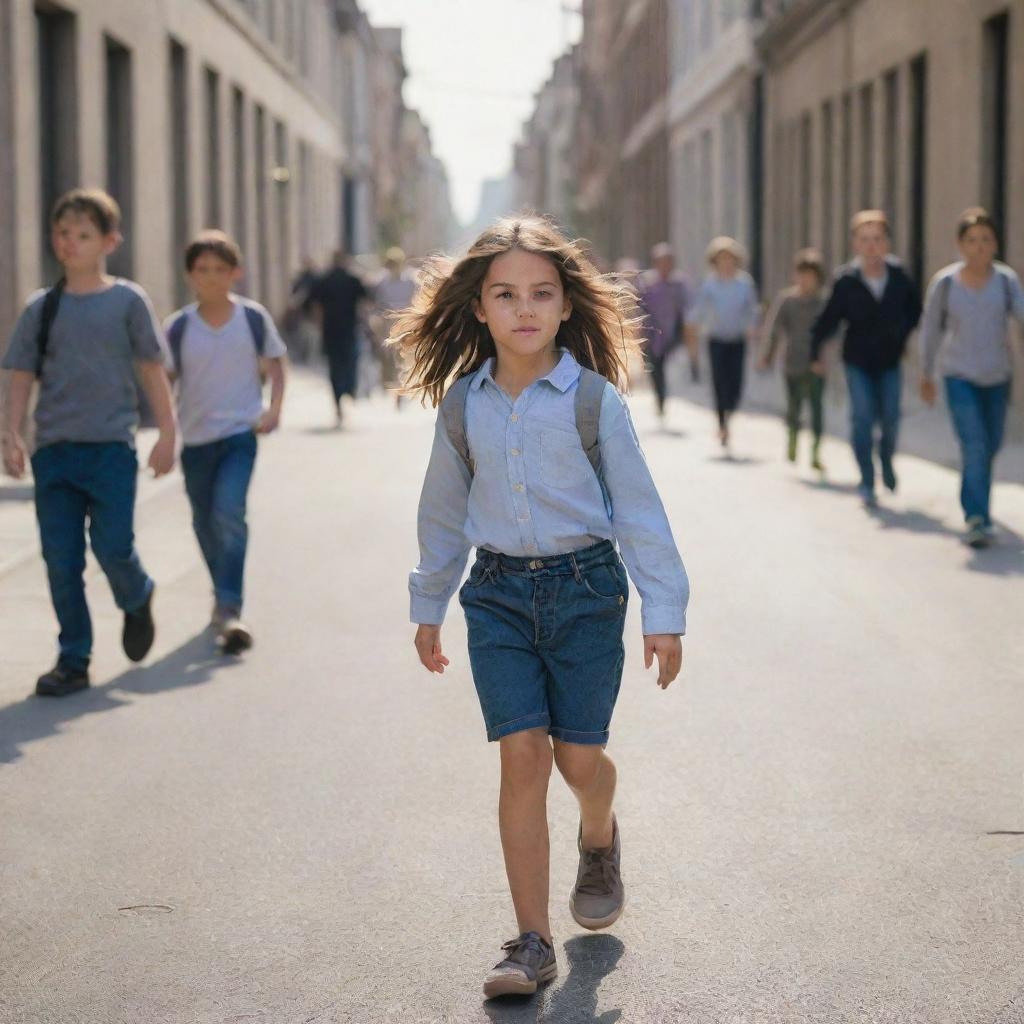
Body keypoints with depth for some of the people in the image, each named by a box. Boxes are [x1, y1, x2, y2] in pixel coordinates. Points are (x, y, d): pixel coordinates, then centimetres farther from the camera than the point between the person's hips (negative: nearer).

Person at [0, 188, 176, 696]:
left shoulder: (128, 300, 1)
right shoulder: (42, 307, 6)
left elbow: (152, 369, 4)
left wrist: (167, 433, 1)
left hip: (111, 446, -2)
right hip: (54, 448, 3)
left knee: (113, 547, -7)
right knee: (61, 559, 2)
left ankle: (137, 602, 27)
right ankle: (73, 660, 11)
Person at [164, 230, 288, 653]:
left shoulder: (253, 317, -4)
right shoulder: (177, 326, -4)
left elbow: (274, 364, 7)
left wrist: (274, 408, -7)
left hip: (240, 432, -2)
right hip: (196, 437, 2)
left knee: (229, 513, -20)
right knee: (205, 523, 15)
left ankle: (229, 610, -23)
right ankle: (222, 594, 39)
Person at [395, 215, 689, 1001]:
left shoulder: (594, 400, -7)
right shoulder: (462, 404, 1)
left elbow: (640, 509, -4)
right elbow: (443, 511, 13)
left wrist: (664, 613, -5)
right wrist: (428, 607, 18)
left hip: (586, 588, -1)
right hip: (499, 592, 2)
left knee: (579, 757, 3)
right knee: (523, 756, -7)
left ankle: (600, 841, 41)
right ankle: (533, 943, -1)